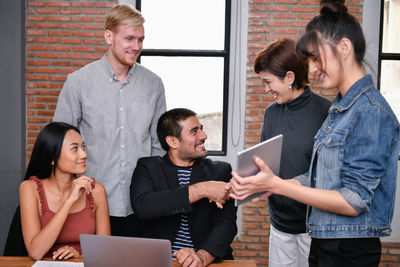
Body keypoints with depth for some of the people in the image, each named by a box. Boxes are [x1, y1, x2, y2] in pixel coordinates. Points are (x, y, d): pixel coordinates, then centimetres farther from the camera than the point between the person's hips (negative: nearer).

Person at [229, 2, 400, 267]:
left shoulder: (371, 111, -18)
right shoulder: (339, 108, 9)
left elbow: (353, 201, -22)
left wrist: (276, 185, -23)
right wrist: (262, 183, -1)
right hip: (324, 241, 8)